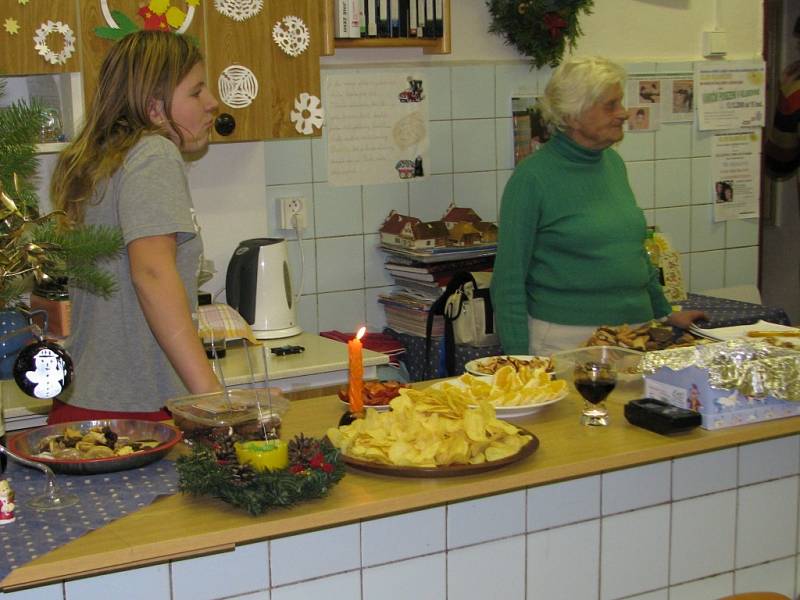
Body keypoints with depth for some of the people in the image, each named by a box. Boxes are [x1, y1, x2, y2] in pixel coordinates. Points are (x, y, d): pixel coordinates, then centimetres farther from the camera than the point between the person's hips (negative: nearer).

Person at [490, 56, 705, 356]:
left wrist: (665, 312, 25)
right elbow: (509, 280, -11)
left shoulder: (613, 162, 9)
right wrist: (522, 362, -16)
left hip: (634, 335, 6)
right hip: (565, 339, -6)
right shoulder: (533, 177, -11)